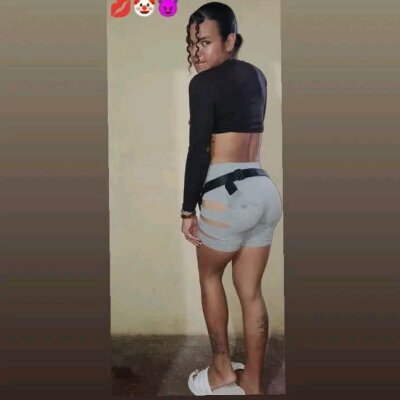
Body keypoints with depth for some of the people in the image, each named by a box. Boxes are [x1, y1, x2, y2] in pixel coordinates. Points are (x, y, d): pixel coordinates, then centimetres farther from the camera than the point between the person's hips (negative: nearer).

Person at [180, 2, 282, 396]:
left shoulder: (204, 83, -8)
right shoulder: (256, 75, 15)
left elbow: (198, 151, -12)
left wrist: (188, 209, -5)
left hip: (229, 194, -7)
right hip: (265, 191, 7)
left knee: (209, 275, 18)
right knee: (251, 292, 14)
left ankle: (222, 370, 29)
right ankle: (252, 382, 27)